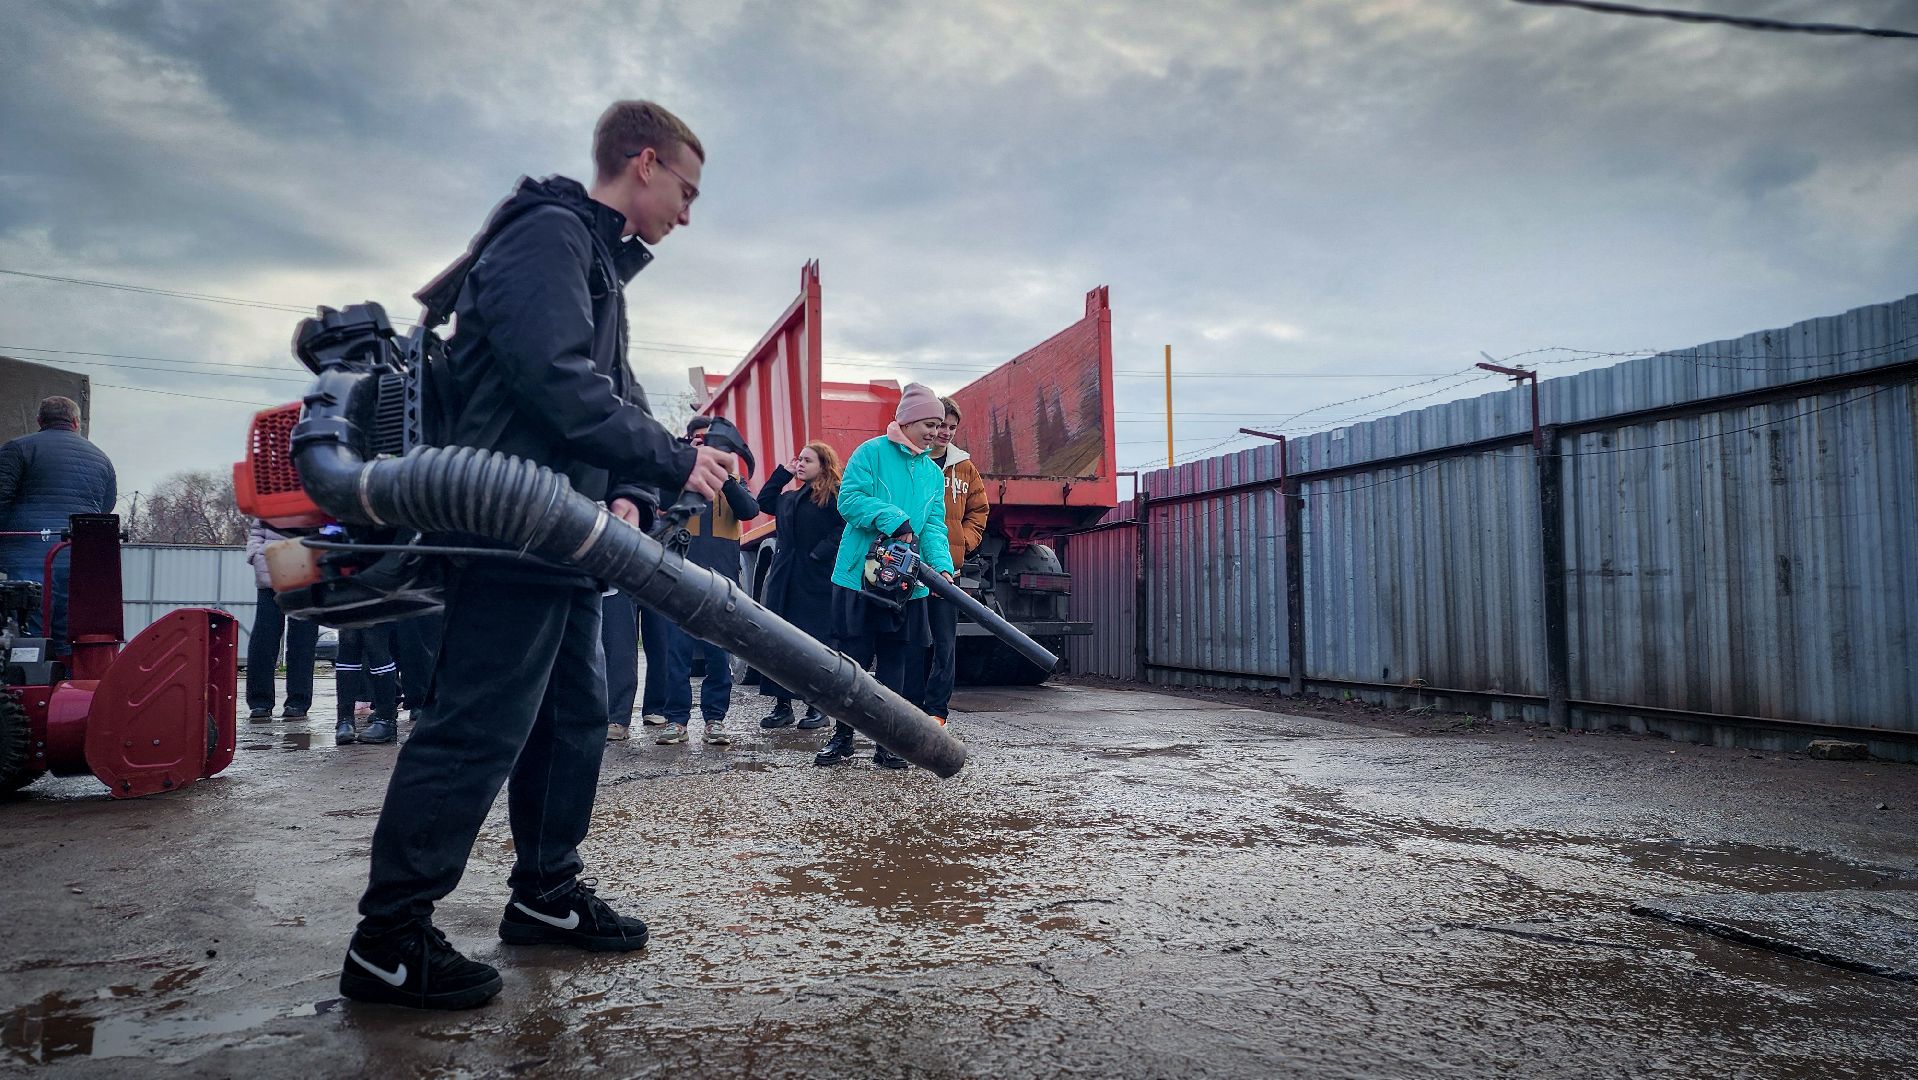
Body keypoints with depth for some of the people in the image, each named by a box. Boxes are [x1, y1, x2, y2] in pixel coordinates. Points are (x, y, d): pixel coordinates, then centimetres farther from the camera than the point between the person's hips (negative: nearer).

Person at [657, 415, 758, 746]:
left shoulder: (732, 480, 14)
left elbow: (750, 510, -5)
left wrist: (724, 476, -18)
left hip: (721, 578, 1)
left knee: (719, 652, 2)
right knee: (677, 650, -1)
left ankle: (715, 717, 10)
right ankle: (676, 718, 6)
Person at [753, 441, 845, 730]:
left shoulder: (836, 497, -4)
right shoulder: (789, 498, 19)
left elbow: (843, 530, -12)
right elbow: (764, 502, 24)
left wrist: (819, 554, -19)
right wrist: (783, 473, 18)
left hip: (817, 582, -7)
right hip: (784, 579, 7)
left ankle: (818, 707, 6)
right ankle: (782, 704, 12)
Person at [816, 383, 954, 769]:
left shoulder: (934, 474, 13)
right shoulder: (872, 452, -4)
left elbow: (934, 526, 4)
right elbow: (849, 499, -13)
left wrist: (942, 565, -13)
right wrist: (894, 521, -23)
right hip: (858, 577, -5)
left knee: (896, 662, 7)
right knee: (852, 658, 3)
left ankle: (886, 744, 16)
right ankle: (842, 736, 19)